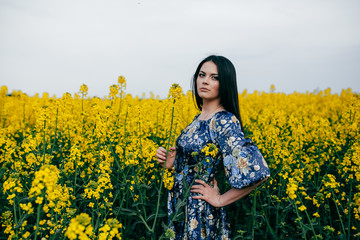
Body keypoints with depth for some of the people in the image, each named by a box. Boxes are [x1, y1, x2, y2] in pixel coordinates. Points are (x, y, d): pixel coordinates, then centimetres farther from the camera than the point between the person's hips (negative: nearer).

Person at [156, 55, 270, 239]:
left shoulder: (224, 121, -20)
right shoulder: (199, 118, 5)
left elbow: (257, 171, -29)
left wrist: (220, 200, -19)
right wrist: (172, 163, -1)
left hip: (201, 216, -8)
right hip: (180, 208, 8)